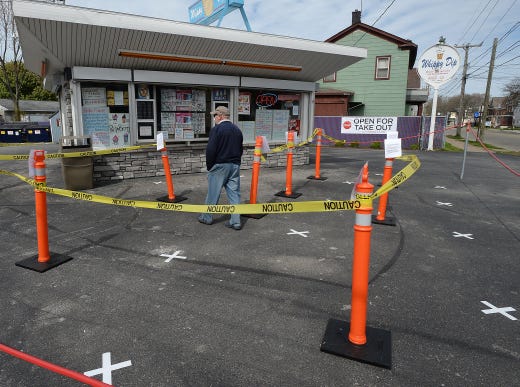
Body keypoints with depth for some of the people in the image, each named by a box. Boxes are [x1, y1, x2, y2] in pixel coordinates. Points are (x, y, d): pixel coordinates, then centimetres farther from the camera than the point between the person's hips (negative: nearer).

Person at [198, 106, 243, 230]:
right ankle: (235, 221, 7)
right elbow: (240, 149, 13)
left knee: (213, 192, 7)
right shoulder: (237, 130, 11)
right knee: (234, 193, 6)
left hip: (219, 165, -5)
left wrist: (209, 166, -5)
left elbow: (210, 149, -15)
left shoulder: (216, 129, -10)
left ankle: (207, 217, 21)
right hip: (235, 165, 6)